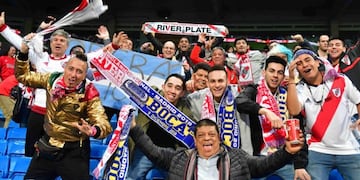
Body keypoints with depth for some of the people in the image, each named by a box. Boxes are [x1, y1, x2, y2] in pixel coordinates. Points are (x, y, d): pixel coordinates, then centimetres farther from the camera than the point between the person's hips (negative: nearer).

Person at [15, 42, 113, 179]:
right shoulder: (52, 80, -6)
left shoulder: (89, 94, -19)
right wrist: (23, 53, -5)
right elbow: (23, 76, 10)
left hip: (73, 151, -4)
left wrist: (92, 131, -50)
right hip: (47, 145, 5)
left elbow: (104, 124, -27)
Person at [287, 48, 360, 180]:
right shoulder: (300, 89, -2)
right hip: (318, 151, -1)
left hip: (349, 150, 2)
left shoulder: (341, 80, 2)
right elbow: (293, 110, -22)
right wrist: (291, 79, -22)